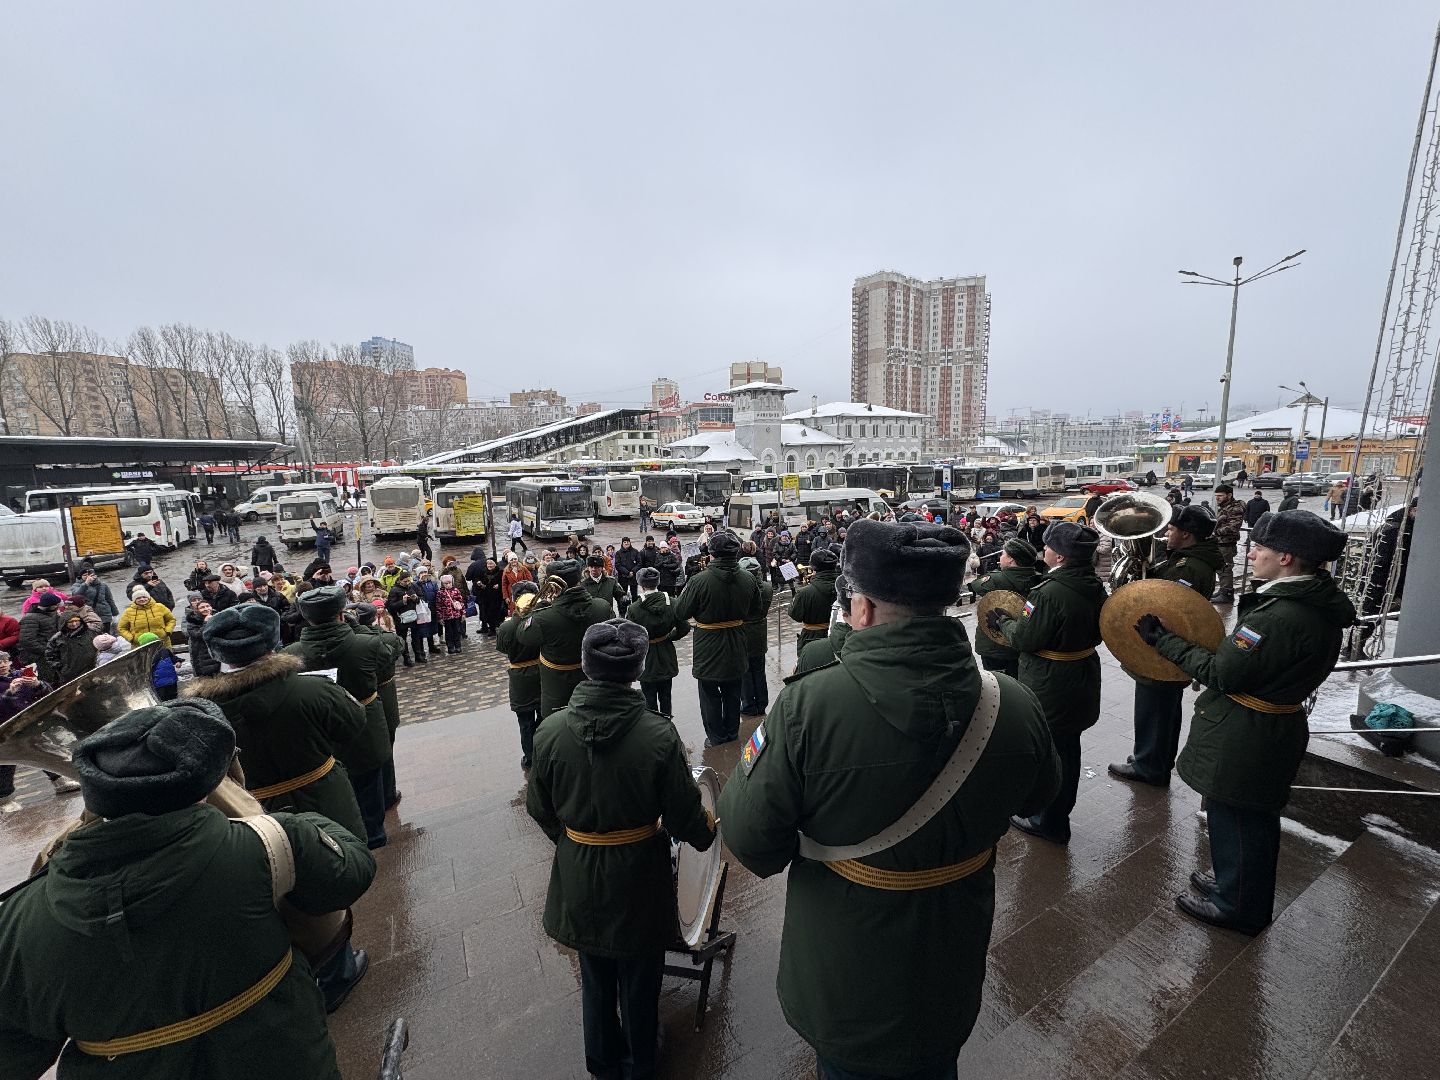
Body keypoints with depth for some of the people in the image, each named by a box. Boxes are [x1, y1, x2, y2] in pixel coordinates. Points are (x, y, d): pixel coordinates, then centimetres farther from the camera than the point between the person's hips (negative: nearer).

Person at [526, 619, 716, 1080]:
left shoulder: (550, 731, -20)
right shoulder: (659, 735, -29)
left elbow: (539, 808, -4)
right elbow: (685, 818, -18)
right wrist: (708, 829, 5)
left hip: (578, 877, 3)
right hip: (638, 878, -2)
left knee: (595, 976, 30)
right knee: (639, 978, 26)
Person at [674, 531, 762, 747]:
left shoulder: (699, 581, -24)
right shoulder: (748, 580, -10)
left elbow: (681, 613, -14)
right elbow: (754, 612, 5)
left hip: (708, 648, -4)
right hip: (736, 648, 4)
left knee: (710, 695, 14)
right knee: (732, 693, 22)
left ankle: (716, 736, 26)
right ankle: (732, 732, 37)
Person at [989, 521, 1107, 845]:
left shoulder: (1049, 592, -28)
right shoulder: (1095, 588, -1)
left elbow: (1025, 639, -23)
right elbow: (1095, 633, 11)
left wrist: (1003, 622, -5)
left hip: (1049, 688, -8)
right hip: (1081, 681, 9)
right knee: (1068, 746, 22)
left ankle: (1049, 822, 25)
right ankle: (1061, 810, 41)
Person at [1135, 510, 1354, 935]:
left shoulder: (1279, 617, -30)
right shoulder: (1318, 605, 1)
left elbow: (1221, 673, -24)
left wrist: (1163, 639, -19)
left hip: (1243, 740, -9)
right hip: (1276, 729, 9)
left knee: (1234, 820, 11)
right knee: (1256, 818, 26)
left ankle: (1236, 905, 30)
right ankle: (1239, 884, 47)